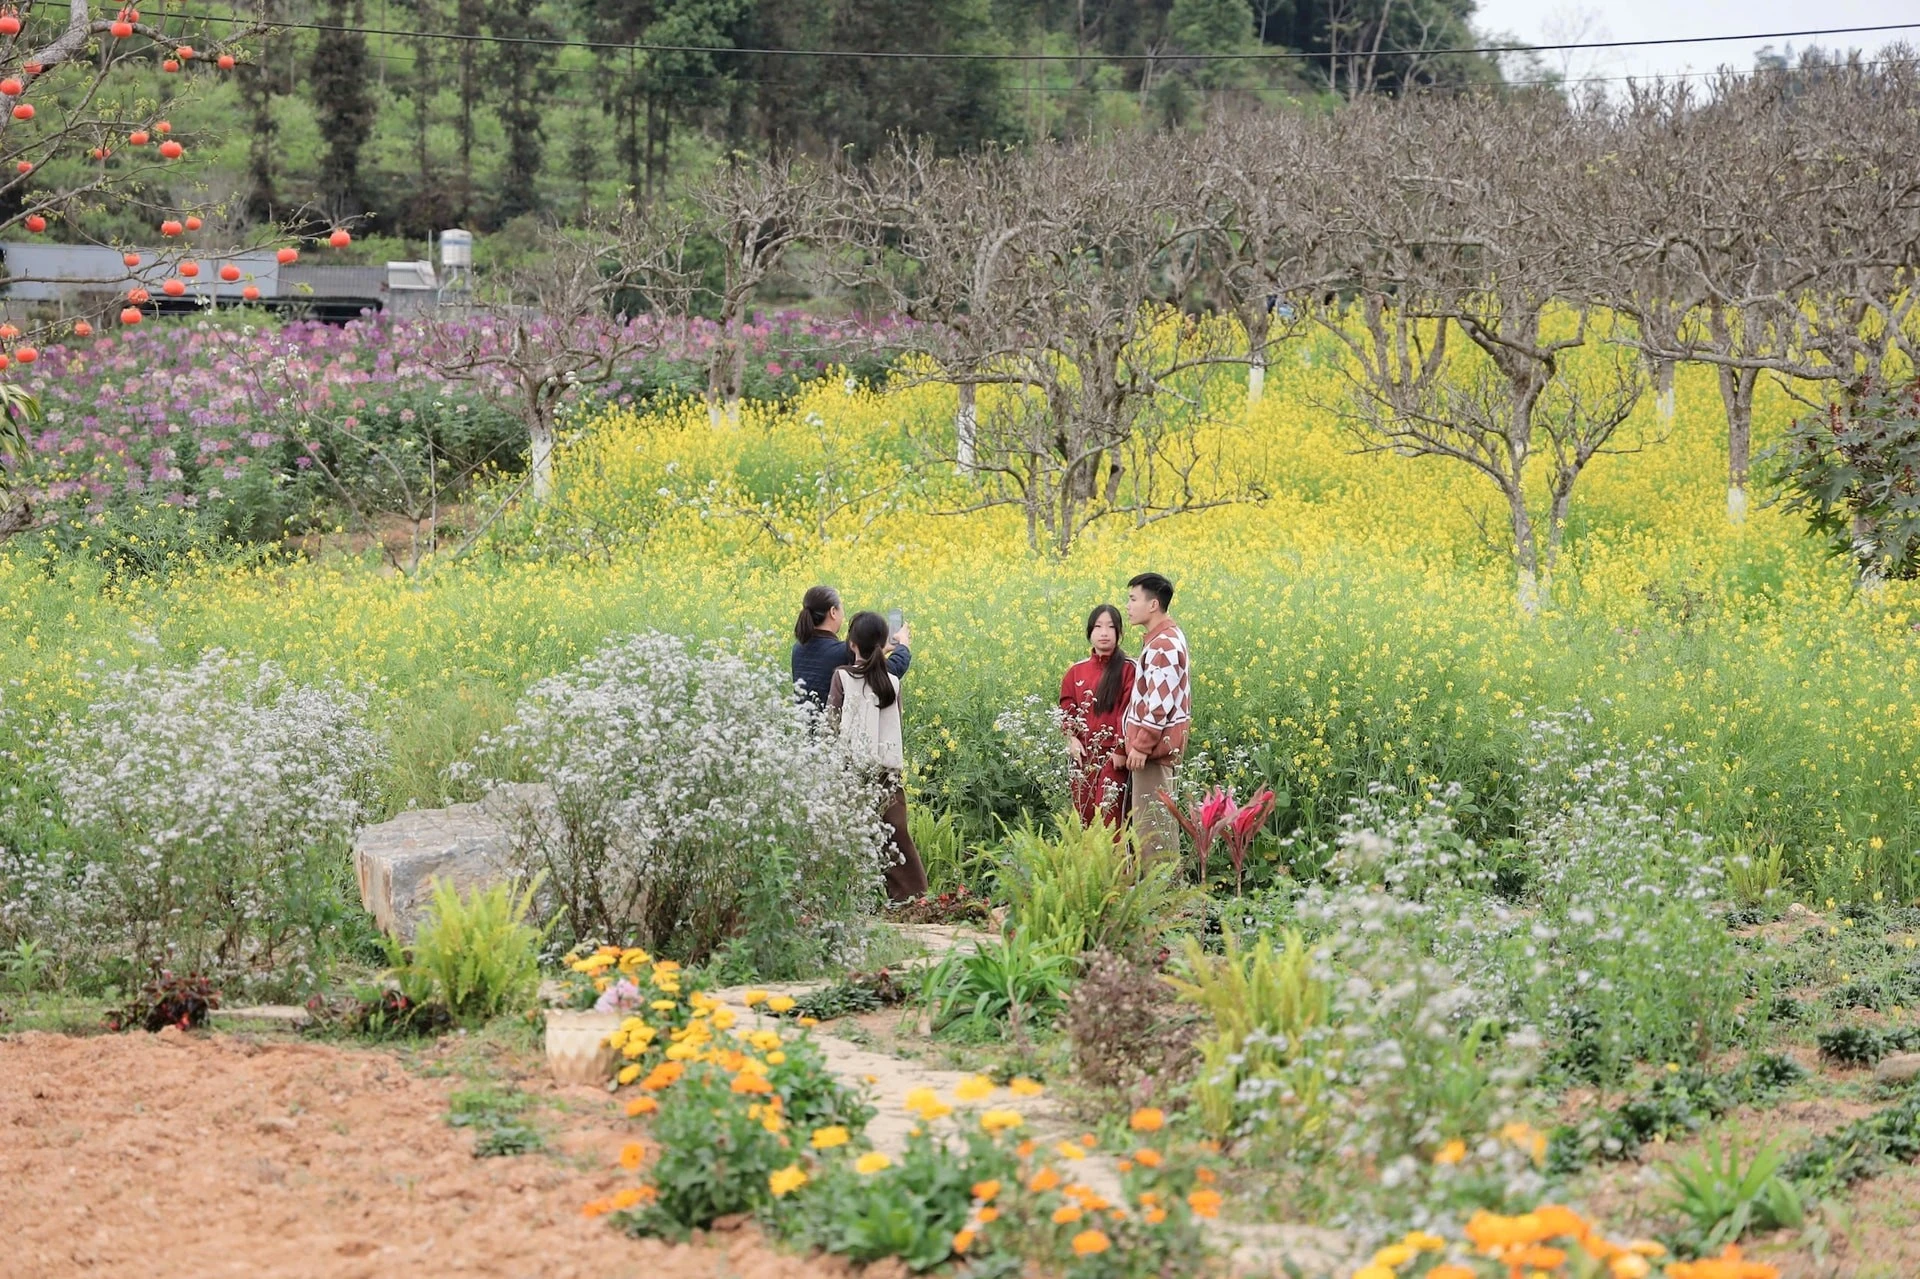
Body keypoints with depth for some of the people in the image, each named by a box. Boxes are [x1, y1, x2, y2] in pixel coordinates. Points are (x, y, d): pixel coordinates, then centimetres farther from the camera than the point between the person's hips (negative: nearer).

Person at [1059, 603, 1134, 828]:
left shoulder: (1128, 669, -4)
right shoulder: (1076, 672, 10)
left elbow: (1129, 712, -8)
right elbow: (1067, 709, 11)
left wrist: (1121, 750, -14)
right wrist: (1072, 738, -6)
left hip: (1113, 756, -5)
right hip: (1084, 755, 5)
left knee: (1108, 818, -14)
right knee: (1083, 817, 6)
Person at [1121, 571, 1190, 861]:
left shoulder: (1162, 644, -18)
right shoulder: (1170, 637, 15)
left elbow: (1161, 702, -23)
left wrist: (1141, 745, -21)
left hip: (1152, 749, -11)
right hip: (1163, 747, 11)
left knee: (1150, 826, -8)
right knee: (1161, 821, 13)